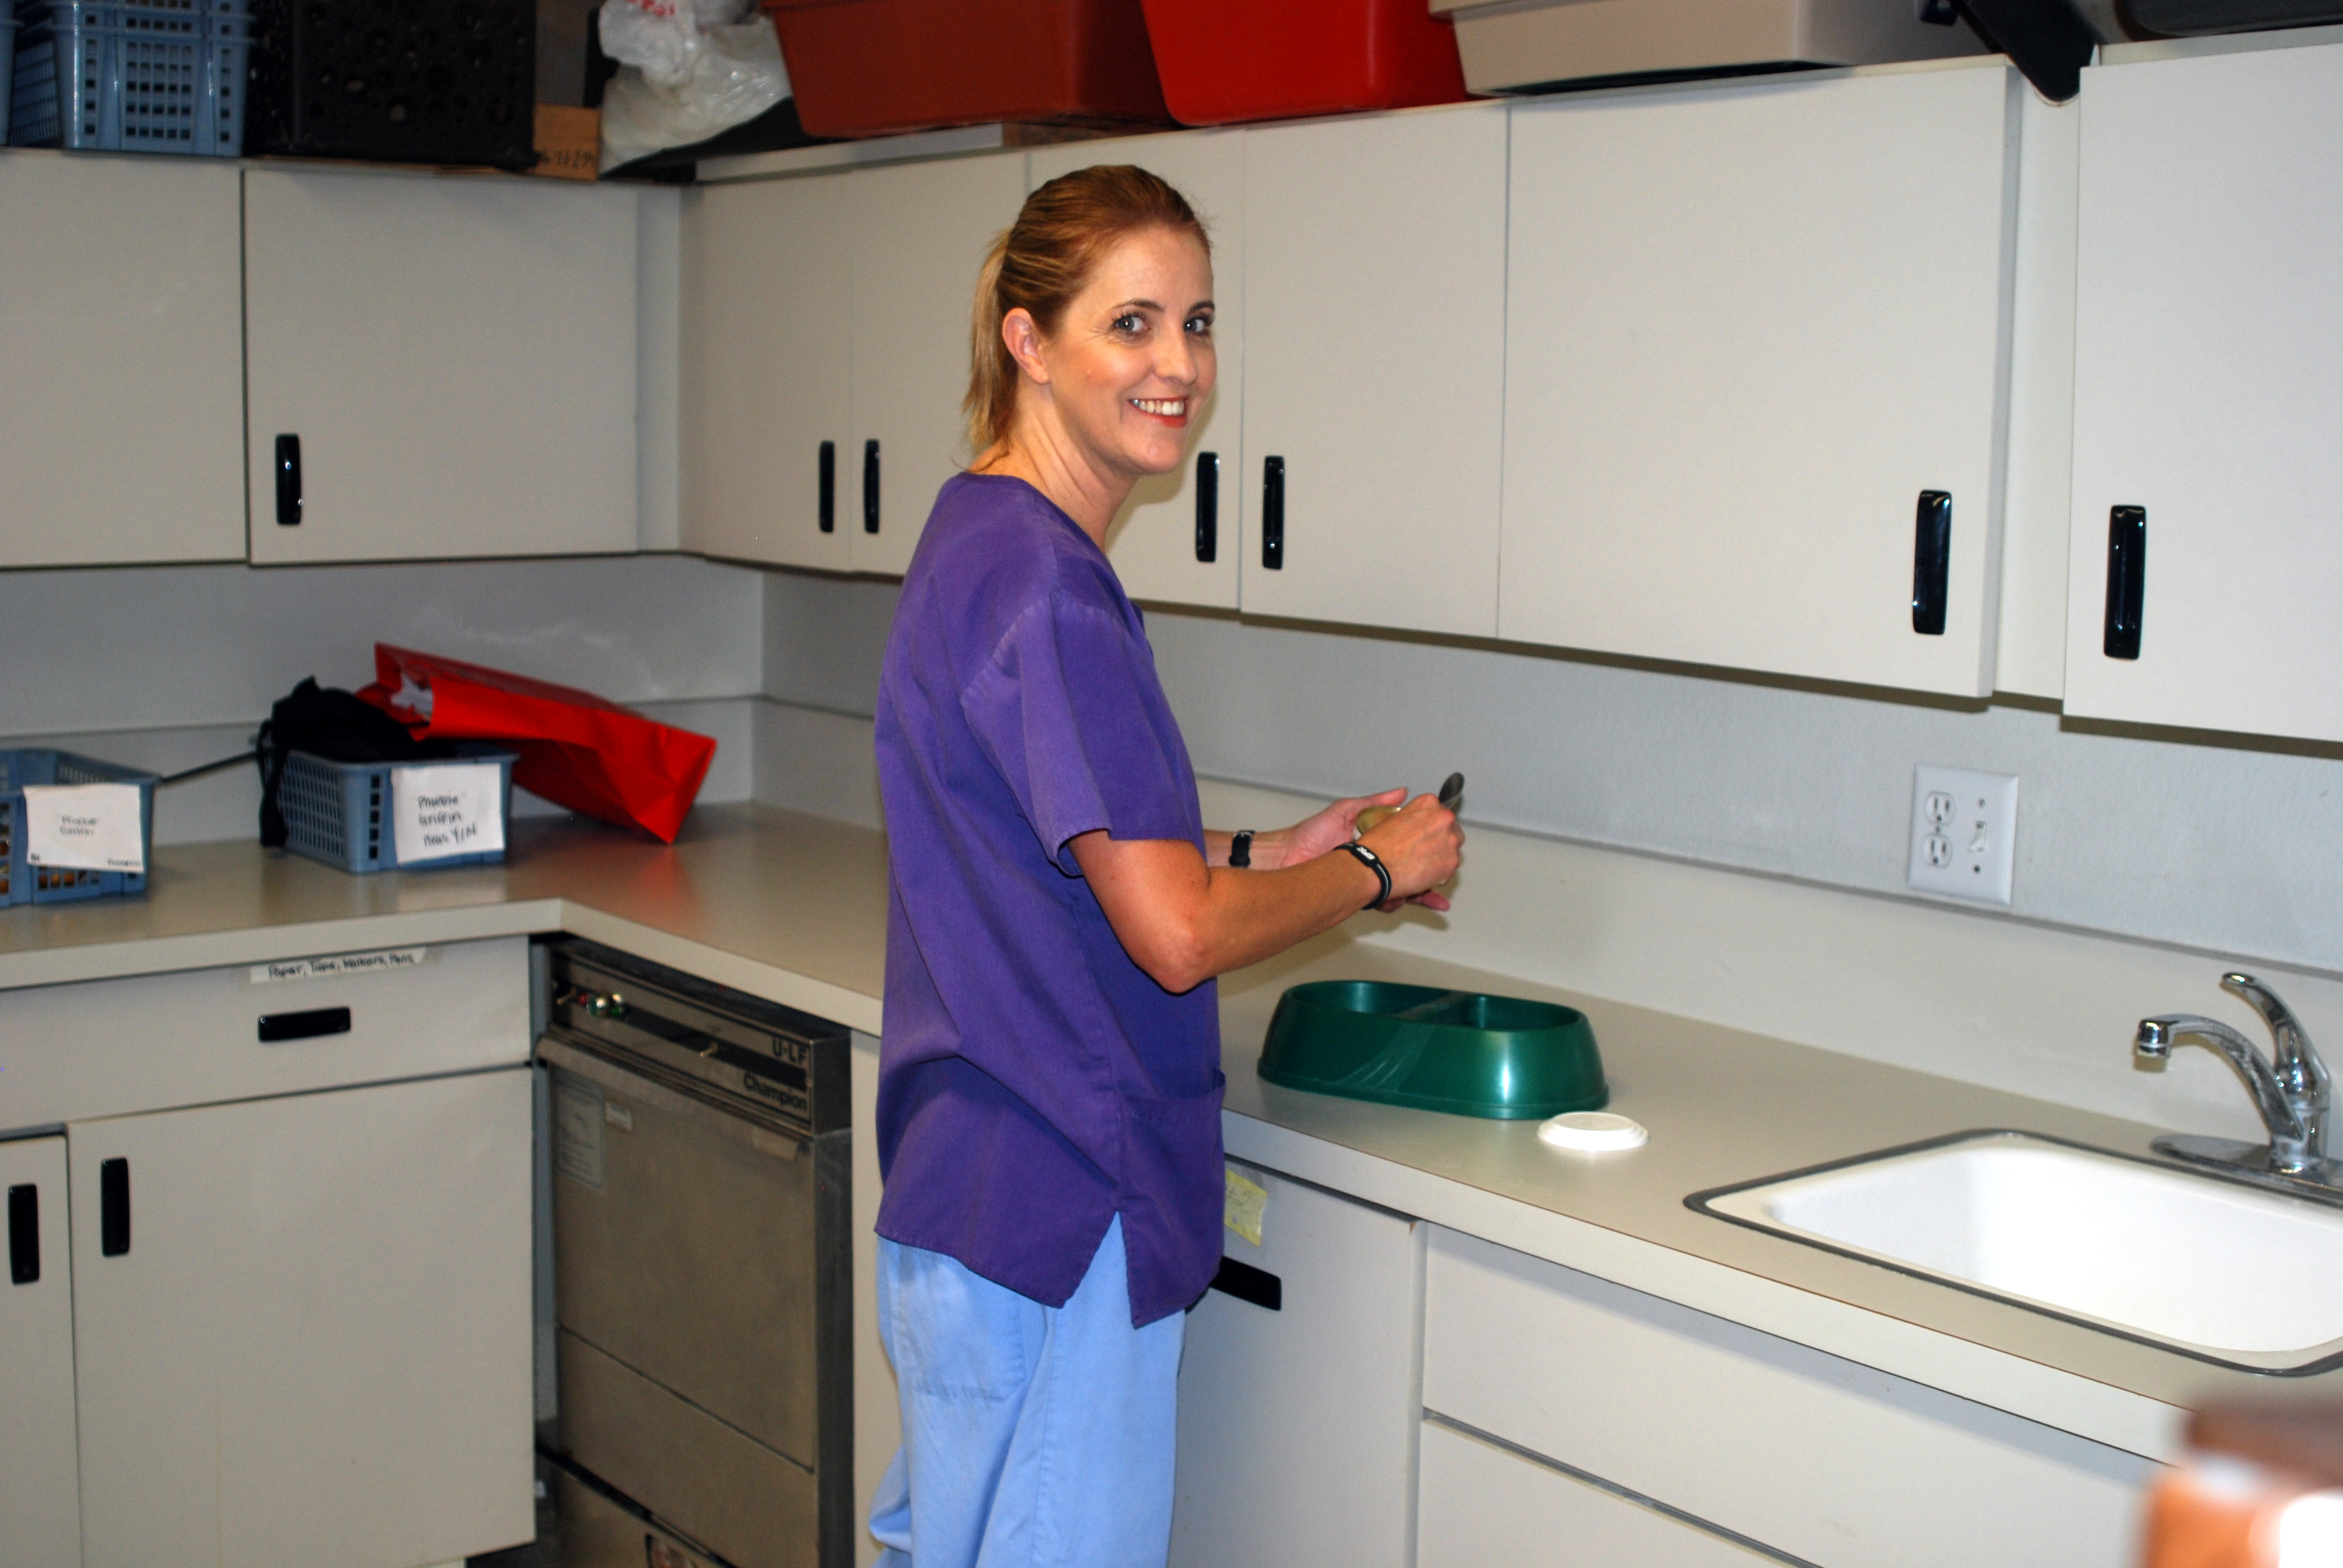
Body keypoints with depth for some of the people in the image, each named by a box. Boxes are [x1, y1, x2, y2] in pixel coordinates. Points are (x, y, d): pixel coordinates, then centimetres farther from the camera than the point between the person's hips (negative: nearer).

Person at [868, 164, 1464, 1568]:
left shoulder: (991, 542, 11)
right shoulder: (1041, 583, -20)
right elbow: (1179, 933, -21)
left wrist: (1274, 854, 10)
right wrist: (1380, 871, -5)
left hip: (982, 1187, 10)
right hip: (1054, 1208, -10)